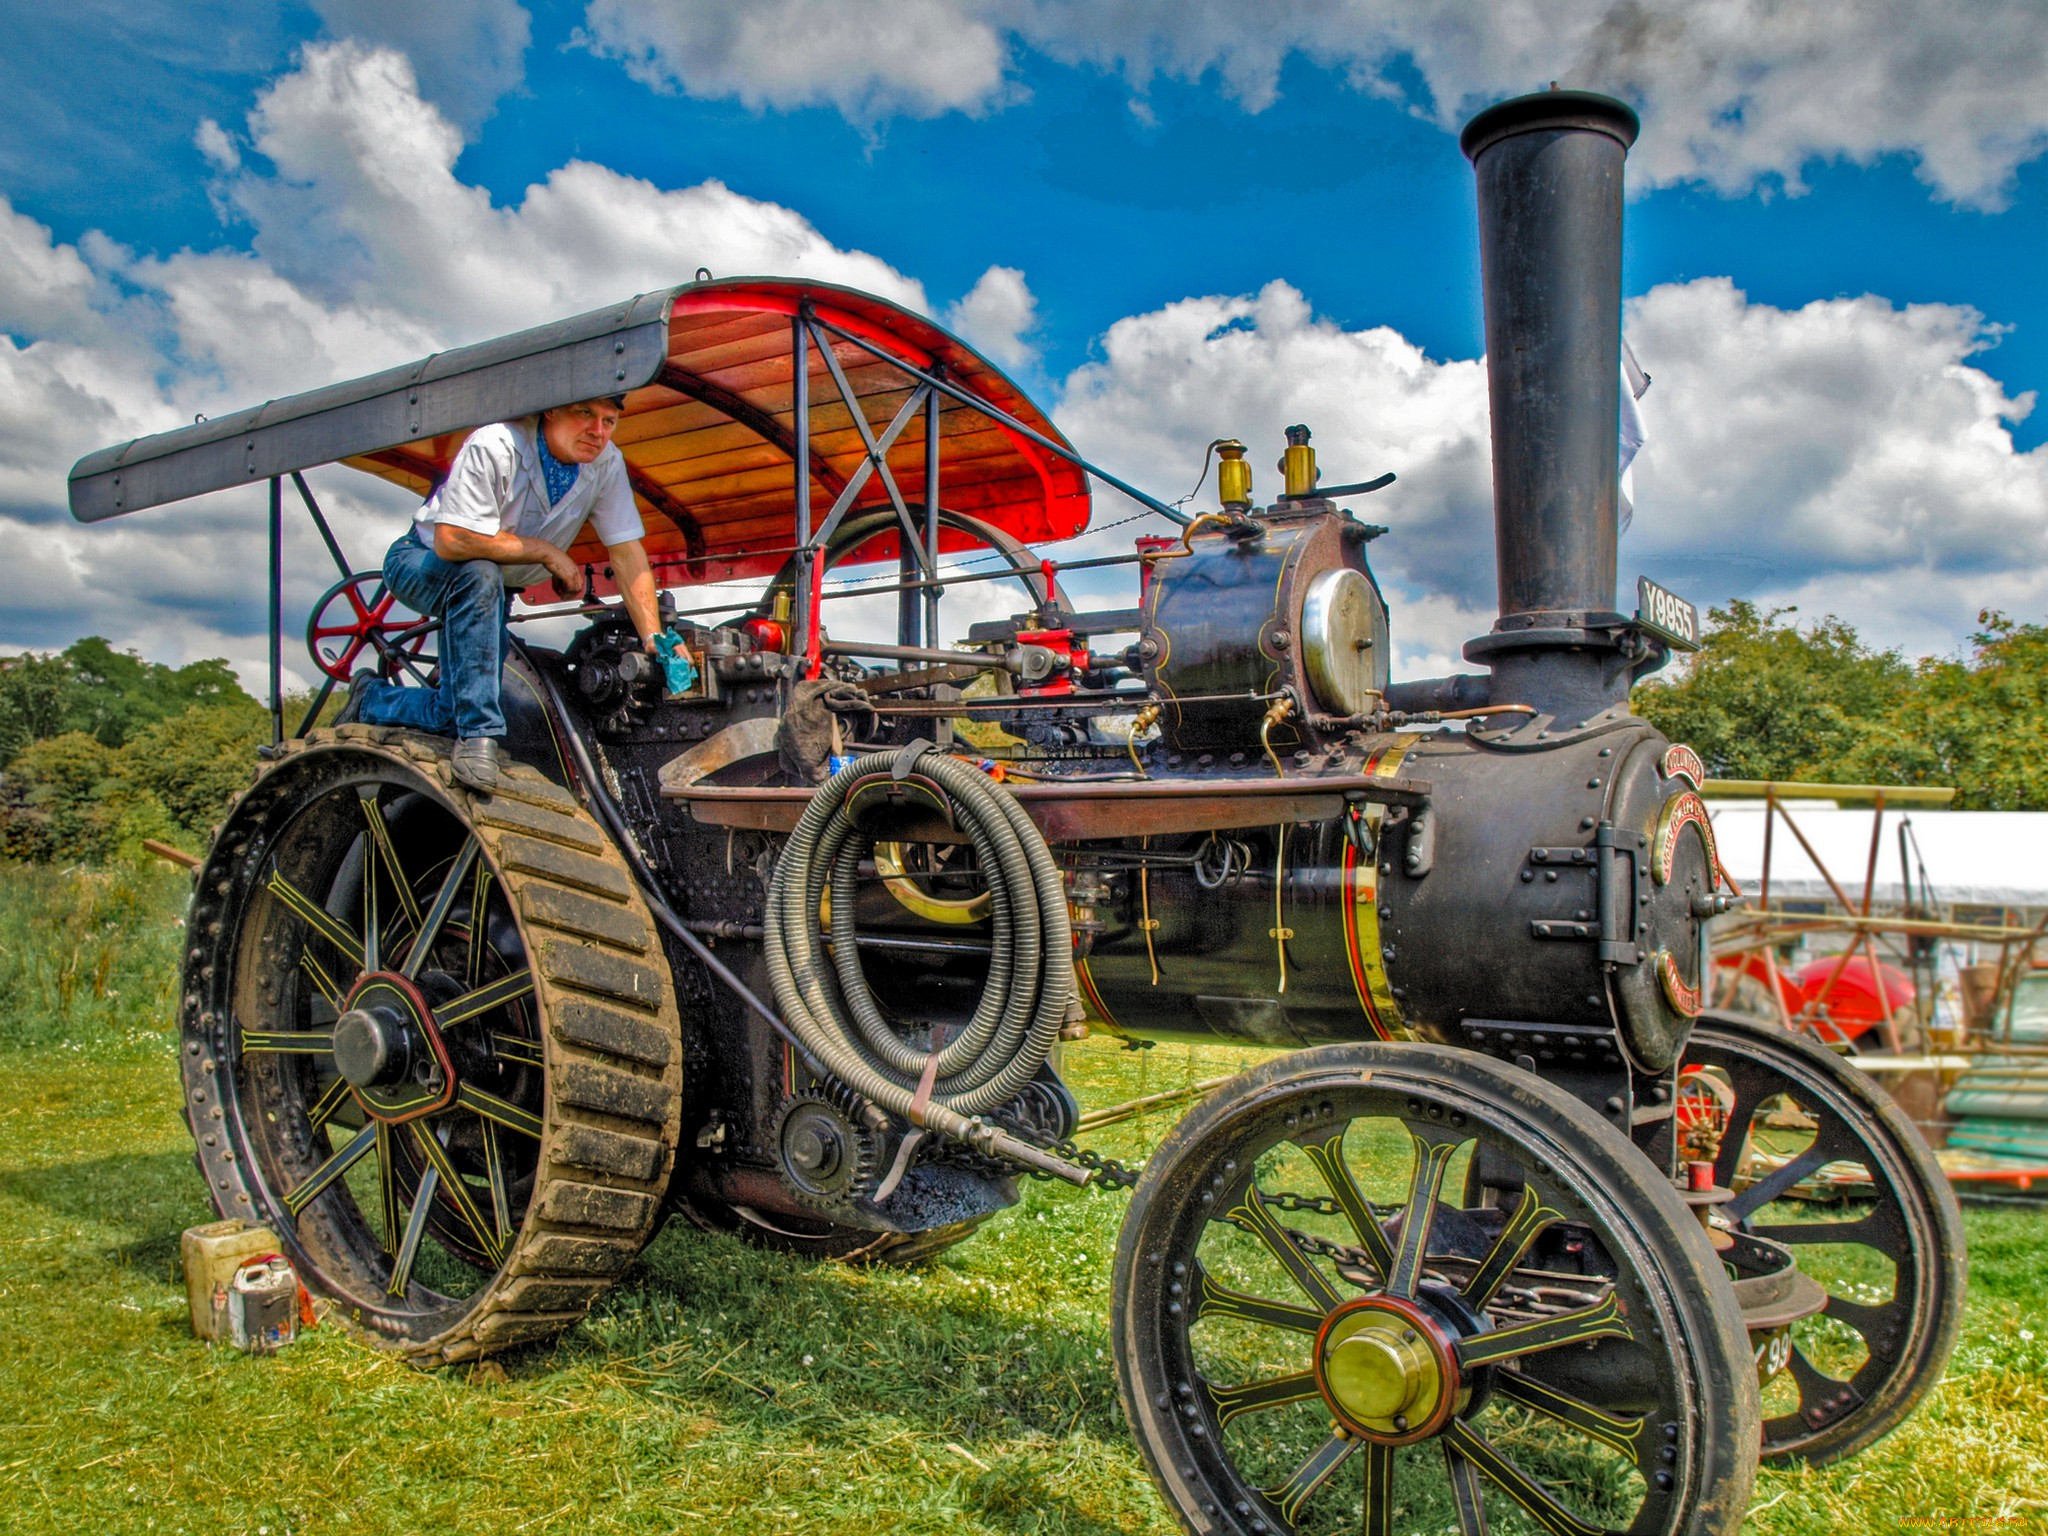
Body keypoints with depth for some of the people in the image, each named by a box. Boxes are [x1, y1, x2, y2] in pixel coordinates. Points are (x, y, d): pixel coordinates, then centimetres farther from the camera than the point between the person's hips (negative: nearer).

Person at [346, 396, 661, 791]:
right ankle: (479, 735, -33)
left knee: (453, 714, -2)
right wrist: (547, 551, -29)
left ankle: (370, 698, 31)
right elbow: (452, 542, -36)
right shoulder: (495, 446, -32)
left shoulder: (607, 463, -15)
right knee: (479, 573, -40)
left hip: (491, 593, 6)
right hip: (421, 562, -5)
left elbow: (628, 554, -15)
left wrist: (654, 639, -22)